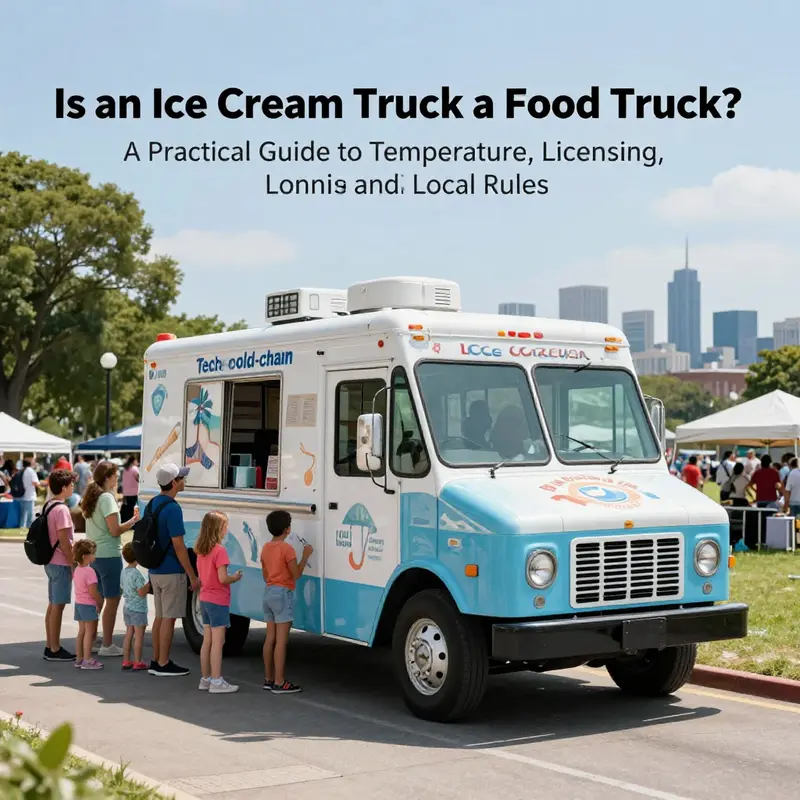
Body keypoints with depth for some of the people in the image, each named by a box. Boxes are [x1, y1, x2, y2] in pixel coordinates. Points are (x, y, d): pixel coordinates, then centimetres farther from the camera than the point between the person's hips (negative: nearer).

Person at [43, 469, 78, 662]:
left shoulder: (48, 506, 11)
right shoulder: (61, 509, -18)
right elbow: (64, 541, -19)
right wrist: (73, 565, -13)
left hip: (50, 562, 9)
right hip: (61, 564, -9)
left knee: (52, 606, 13)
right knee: (58, 607, -4)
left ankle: (50, 647, 19)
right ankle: (55, 650, 1)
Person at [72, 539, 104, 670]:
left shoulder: (77, 570, 9)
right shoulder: (89, 571, -20)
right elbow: (92, 592, -23)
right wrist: (100, 602, -7)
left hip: (79, 603, 9)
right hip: (88, 604, -9)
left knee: (81, 631, 15)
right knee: (89, 632, -2)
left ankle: (79, 658, 20)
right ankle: (87, 660, -1)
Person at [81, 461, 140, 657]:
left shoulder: (91, 497, 12)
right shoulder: (107, 498, -14)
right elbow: (115, 530, -18)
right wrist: (133, 521, -6)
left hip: (93, 554, 9)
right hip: (108, 555, -9)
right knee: (112, 600, -1)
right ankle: (107, 645, 1)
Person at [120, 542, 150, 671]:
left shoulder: (124, 572, 7)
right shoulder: (136, 573, -20)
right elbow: (142, 592, -22)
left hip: (127, 607, 8)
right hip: (138, 608, -8)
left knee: (128, 634, 14)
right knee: (139, 636, -1)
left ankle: (126, 661, 17)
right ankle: (137, 662, 1)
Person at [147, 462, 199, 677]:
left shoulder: (152, 504, 9)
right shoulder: (172, 509, -20)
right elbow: (178, 546, -21)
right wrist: (192, 576, -15)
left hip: (155, 570, 9)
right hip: (172, 572, -9)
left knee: (160, 616, 15)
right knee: (168, 618, -1)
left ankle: (156, 661, 20)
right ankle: (163, 664, 4)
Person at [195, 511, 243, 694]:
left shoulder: (201, 551, 8)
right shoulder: (219, 551, -18)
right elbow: (223, 578, -22)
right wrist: (235, 577, -5)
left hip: (204, 600, 9)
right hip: (218, 601, -8)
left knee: (207, 641, 14)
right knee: (217, 642, -5)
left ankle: (205, 679, 20)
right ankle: (216, 682, -3)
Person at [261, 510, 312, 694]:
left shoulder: (265, 548, 10)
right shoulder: (287, 548, -14)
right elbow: (296, 574, -12)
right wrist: (306, 555, -3)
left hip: (268, 592, 8)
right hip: (283, 594, -8)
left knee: (270, 638, 12)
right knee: (281, 640, -6)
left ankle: (268, 679, 17)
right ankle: (279, 682, -6)